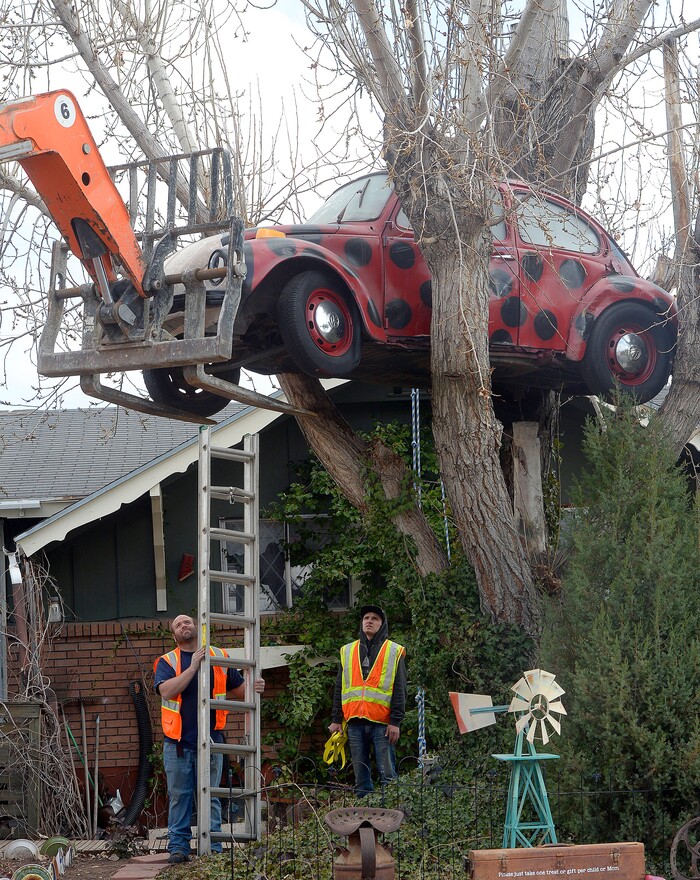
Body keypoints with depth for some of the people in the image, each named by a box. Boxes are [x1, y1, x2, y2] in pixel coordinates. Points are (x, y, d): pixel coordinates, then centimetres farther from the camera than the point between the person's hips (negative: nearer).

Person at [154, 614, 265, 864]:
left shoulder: (218, 657, 11)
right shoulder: (167, 662, 5)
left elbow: (237, 689, 17)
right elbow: (167, 691, -13)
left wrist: (254, 688, -5)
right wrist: (193, 667, -18)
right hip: (178, 743, -1)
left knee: (210, 797, 3)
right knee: (179, 797, 3)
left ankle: (213, 847, 6)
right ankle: (178, 847, 8)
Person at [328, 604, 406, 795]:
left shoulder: (394, 652, 8)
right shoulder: (347, 651, 18)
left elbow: (399, 690, 2)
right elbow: (339, 688, 18)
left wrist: (395, 722, -7)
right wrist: (336, 720, 9)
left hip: (382, 723, -3)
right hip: (355, 723, 3)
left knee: (387, 774, -7)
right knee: (360, 776, 3)